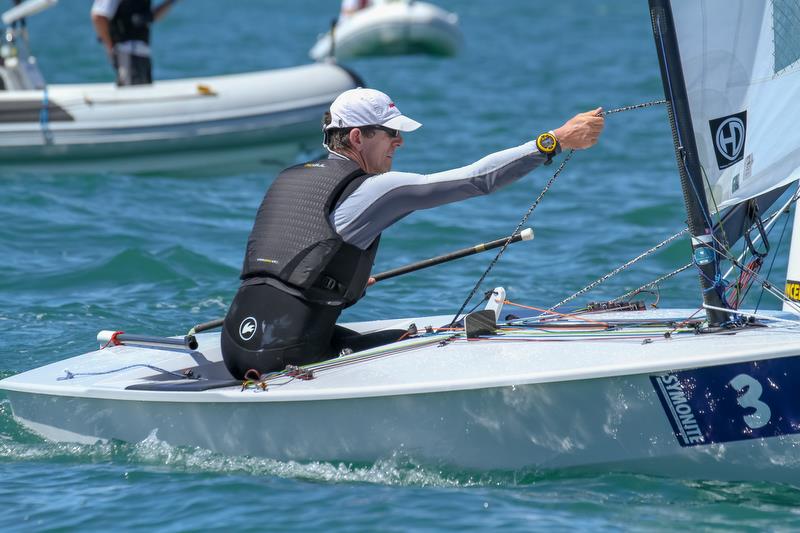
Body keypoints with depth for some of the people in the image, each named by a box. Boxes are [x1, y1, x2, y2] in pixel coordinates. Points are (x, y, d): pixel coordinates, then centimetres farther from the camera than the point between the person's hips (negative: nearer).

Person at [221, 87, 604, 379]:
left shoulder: (287, 180, 17)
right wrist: (558, 140, -7)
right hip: (283, 357, -8)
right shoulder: (372, 190, -6)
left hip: (236, 344, 8)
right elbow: (476, 179, -9)